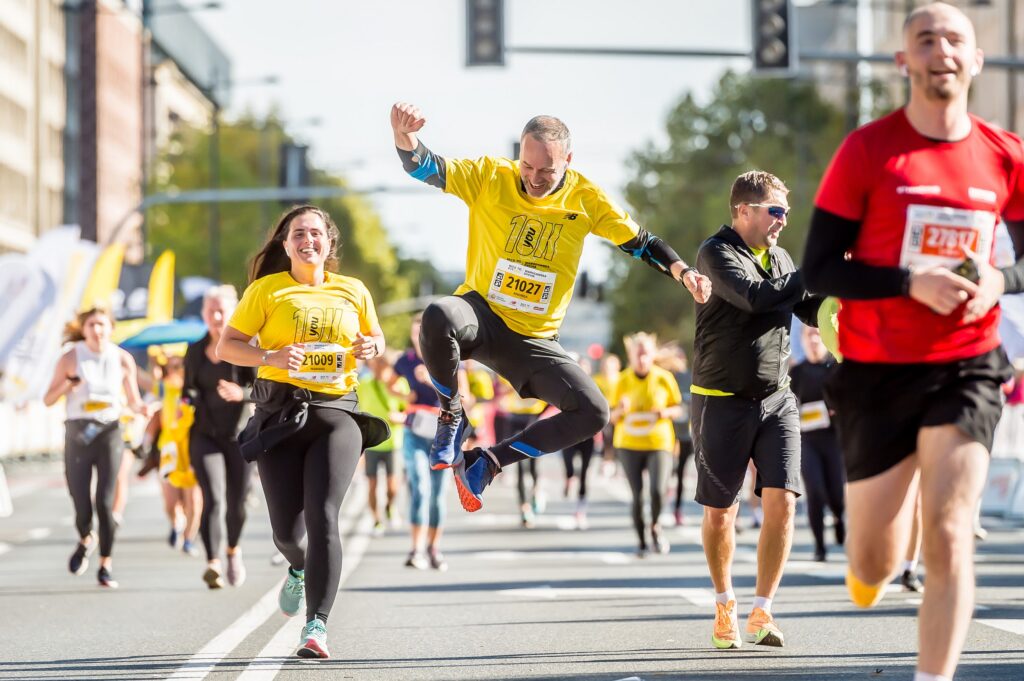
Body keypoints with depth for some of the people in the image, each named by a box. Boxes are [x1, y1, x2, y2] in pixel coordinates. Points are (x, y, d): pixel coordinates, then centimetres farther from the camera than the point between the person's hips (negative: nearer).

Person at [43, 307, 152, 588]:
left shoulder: (123, 359, 2)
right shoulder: (70, 358, -1)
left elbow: (133, 400, 11)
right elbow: (48, 400, 3)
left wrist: (142, 408, -12)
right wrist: (66, 386, -17)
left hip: (109, 431, 0)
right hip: (78, 432, 0)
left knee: (105, 503, -13)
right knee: (82, 509, -1)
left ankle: (105, 566, 0)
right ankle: (85, 541, 34)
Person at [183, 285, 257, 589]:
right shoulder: (195, 351, 7)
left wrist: (242, 394, -31)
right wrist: (187, 402, -2)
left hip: (240, 435, -1)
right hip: (205, 435, 1)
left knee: (236, 503, 9)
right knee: (213, 499, -17)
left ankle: (232, 549, 40)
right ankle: (214, 564, -28)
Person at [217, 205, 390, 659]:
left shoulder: (353, 291, 11)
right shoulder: (267, 290, 4)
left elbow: (376, 337, 26)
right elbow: (227, 347, 3)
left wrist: (371, 347, 1)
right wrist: (271, 357, -15)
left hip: (336, 412, 0)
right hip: (281, 412, 0)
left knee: (323, 515, -17)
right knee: (287, 529, 0)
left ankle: (317, 625, -17)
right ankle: (300, 570, 38)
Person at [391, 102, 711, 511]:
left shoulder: (585, 198, -3)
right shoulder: (490, 177, -9)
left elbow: (640, 242, 6)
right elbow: (424, 168, -19)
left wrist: (682, 272, -12)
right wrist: (404, 135, -41)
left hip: (535, 339, 3)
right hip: (481, 316, -3)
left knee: (593, 413, -14)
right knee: (438, 316, -38)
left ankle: (487, 462, 1)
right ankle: (451, 415, -12)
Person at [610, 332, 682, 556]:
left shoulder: (664, 378, -2)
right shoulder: (623, 380, 1)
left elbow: (678, 409, 6)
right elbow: (613, 418, 6)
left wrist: (666, 412, -15)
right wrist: (620, 410, -17)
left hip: (658, 443, -1)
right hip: (628, 444, 1)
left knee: (657, 491, -17)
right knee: (637, 495, -1)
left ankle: (655, 527, 12)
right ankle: (641, 540, 14)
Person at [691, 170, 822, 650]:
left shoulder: (779, 258, 12)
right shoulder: (716, 252, -9)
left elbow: (814, 313, 18)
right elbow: (754, 297, -26)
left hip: (776, 399, 5)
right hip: (721, 401, -5)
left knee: (782, 502, -9)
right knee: (720, 512, 3)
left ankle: (761, 614, -1)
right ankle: (725, 606, 24)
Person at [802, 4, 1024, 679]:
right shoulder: (867, 150, -6)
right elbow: (820, 270, -7)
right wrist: (911, 281, -21)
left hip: (966, 369, 1)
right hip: (877, 371, -1)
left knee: (949, 538, -14)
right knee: (874, 568, 5)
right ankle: (870, 569, 43)